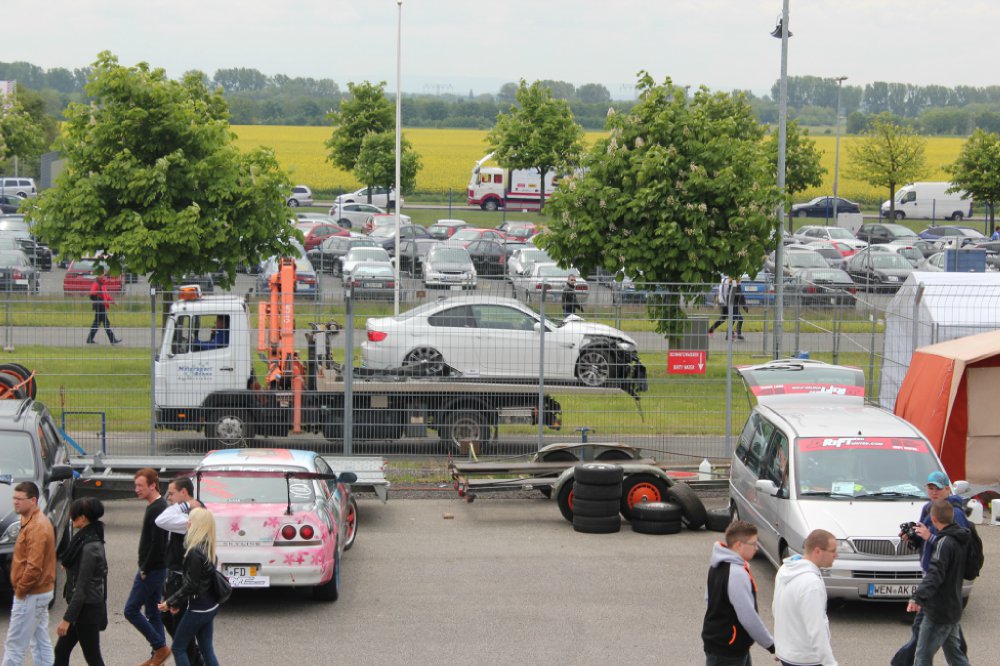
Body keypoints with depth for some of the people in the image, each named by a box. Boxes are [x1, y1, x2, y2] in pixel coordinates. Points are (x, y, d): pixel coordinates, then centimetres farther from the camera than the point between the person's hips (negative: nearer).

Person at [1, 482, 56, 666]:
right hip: (42, 591, 10)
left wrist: (20, 589, -15)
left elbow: (34, 567, -26)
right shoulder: (32, 521, 11)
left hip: (30, 596, -10)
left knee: (15, 645, -4)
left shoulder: (36, 528, -21)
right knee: (41, 642, 14)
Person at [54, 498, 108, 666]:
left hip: (87, 609, -10)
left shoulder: (89, 548, -22)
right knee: (61, 651, 14)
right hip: (85, 607, 10)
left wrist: (67, 619, -21)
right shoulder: (92, 539, 7)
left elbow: (82, 588, -23)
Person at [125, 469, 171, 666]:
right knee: (153, 613, 13)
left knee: (131, 610, -4)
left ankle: (160, 647, -2)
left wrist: (145, 570, -17)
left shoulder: (156, 509, -20)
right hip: (155, 569, 10)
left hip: (151, 570, -10)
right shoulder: (156, 506, 12)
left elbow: (157, 544, -25)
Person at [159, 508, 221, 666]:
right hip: (211, 607, 8)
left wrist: (170, 602, -9)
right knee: (207, 649, 13)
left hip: (198, 610, -8)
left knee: (178, 648, 6)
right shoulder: (207, 548, 6)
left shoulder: (195, 552, -22)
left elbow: (191, 586, -20)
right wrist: (178, 603, 13)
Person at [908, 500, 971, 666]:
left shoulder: (945, 542, -19)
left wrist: (918, 597, -43)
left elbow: (935, 573, -31)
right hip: (953, 609, 9)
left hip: (939, 612, -9)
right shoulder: (960, 540, 8)